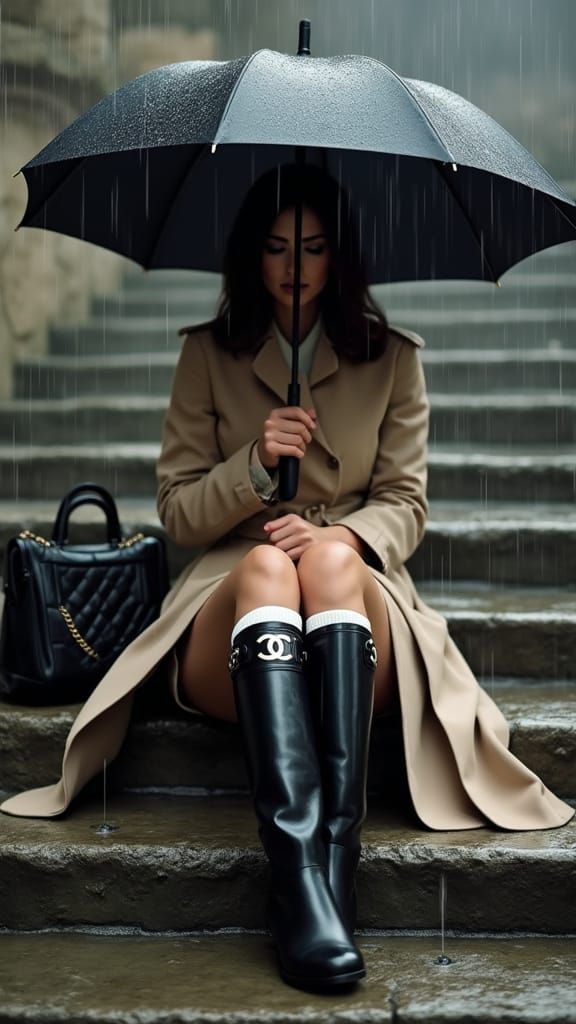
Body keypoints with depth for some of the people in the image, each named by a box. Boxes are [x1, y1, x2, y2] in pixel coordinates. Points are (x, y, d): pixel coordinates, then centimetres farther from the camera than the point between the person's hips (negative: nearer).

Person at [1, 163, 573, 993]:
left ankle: (335, 854, -49)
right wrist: (255, 465, -10)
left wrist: (343, 534, -14)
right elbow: (178, 511, 10)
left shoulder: (392, 357, 15)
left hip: (358, 598, 0)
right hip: (230, 607, 0)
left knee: (331, 562, -37)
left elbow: (405, 503, 9)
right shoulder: (207, 355, 14)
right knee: (268, 566, -38)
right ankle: (300, 878, -54)